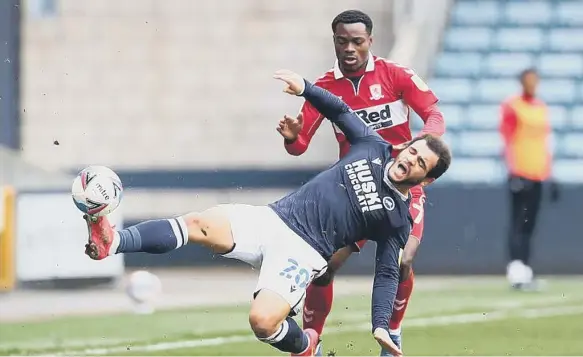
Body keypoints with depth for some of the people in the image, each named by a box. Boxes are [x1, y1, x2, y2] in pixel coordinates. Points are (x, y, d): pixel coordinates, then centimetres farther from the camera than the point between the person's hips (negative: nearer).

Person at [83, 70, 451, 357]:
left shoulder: (399, 217, 4)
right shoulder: (374, 148, 12)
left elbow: (387, 273, 4)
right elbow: (341, 110, 23)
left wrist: (380, 325, -9)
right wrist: (306, 88, 8)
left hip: (303, 252, -4)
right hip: (272, 218, 4)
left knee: (263, 321, -28)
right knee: (199, 223, -23)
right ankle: (113, 242, -36)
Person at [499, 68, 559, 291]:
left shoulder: (541, 108, 17)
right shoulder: (512, 107, -4)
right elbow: (507, 139, -10)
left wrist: (549, 175, 18)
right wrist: (513, 170, -19)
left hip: (537, 175, 7)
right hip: (520, 175, -7)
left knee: (529, 226, 8)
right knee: (518, 224, -12)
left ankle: (525, 272, 10)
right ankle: (516, 272, -18)